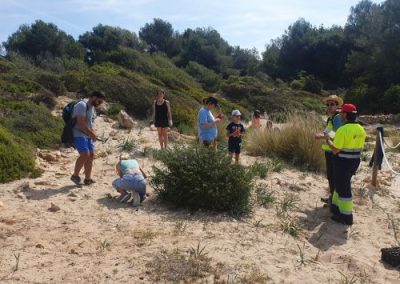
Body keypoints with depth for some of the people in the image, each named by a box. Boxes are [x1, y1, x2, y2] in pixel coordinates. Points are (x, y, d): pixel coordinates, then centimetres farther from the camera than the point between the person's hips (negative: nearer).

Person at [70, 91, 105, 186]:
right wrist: (92, 133, -18)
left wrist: (92, 134, 6)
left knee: (91, 155, 4)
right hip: (78, 134, -9)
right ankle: (75, 176, -2)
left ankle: (87, 179, 11)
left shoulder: (92, 107, 14)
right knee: (85, 155, -19)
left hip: (87, 135, 9)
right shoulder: (82, 105, -16)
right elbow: (80, 123, -24)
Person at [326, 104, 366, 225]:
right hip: (355, 161, 8)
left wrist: (329, 140, -2)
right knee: (340, 184, 23)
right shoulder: (361, 129, 5)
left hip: (343, 162, -8)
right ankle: (337, 206, 36)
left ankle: (346, 216, 12)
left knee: (343, 188, 3)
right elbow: (360, 147, 15)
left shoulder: (342, 130, -21)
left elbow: (335, 150, -21)